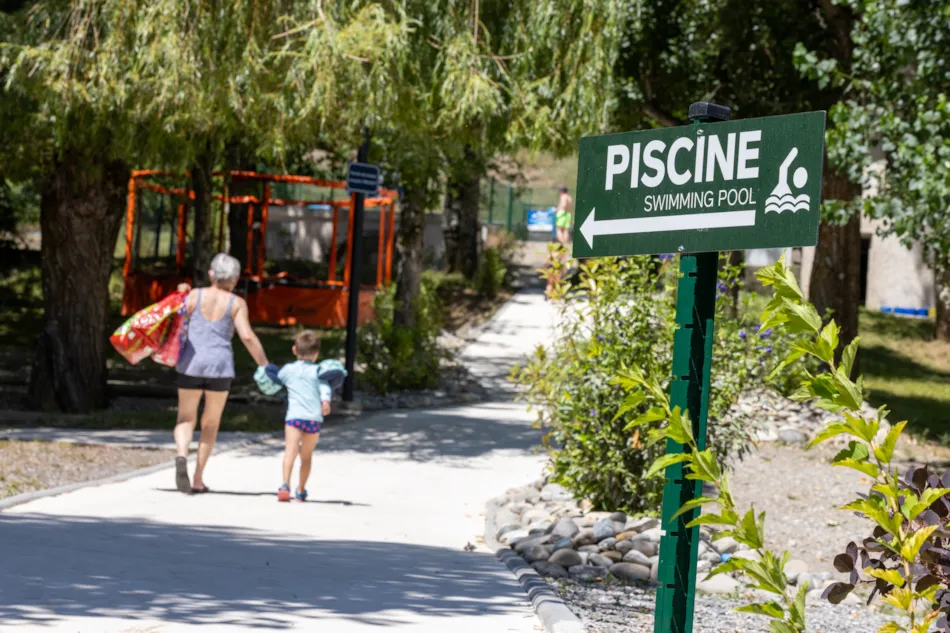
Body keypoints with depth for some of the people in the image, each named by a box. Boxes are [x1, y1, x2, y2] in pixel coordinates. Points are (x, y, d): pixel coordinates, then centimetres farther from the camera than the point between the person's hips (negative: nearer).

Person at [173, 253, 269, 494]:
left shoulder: (194, 296, 2)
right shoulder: (236, 303, 1)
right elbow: (247, 336, -7)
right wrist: (265, 366, 0)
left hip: (191, 364, 0)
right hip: (220, 366, 0)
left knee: (185, 419, 9)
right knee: (211, 423, 14)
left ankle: (182, 456, -23)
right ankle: (198, 479, 11)